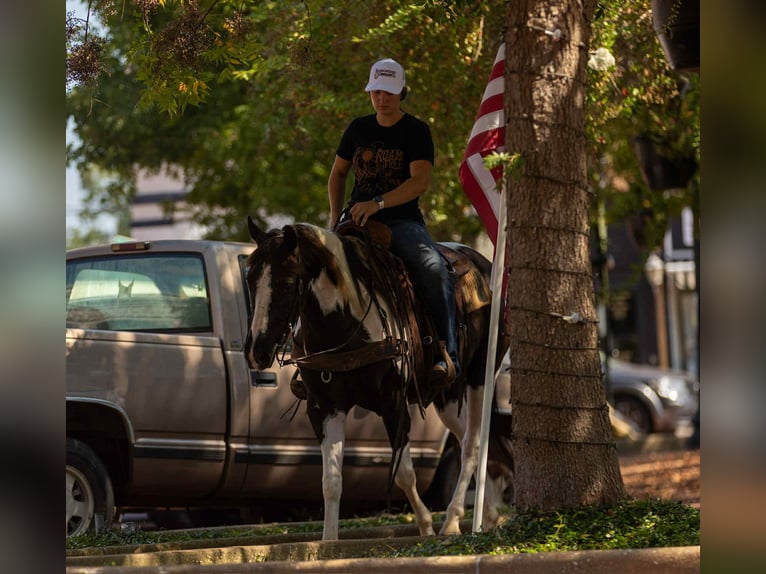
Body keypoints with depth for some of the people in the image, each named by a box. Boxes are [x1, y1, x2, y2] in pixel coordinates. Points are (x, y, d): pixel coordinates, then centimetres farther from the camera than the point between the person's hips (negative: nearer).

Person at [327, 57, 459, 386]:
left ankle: (446, 357, -31)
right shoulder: (358, 129, 12)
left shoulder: (416, 131, -1)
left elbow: (420, 181, -14)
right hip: (358, 220, 4)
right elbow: (338, 174, 23)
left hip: (402, 221, -4)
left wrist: (377, 204, -26)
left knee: (435, 271, -31)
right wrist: (335, 216, 7)